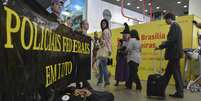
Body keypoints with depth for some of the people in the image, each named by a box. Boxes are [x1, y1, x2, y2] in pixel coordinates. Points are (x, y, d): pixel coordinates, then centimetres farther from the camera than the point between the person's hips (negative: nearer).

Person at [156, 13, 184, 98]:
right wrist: (163, 45, 15)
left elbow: (171, 40, -22)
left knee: (176, 72, -2)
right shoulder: (175, 26, 19)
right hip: (174, 53, 10)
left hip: (174, 53, -10)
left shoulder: (174, 26, -12)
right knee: (168, 72, 11)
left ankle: (179, 92, 7)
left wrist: (161, 46, -15)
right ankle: (161, 88, 19)